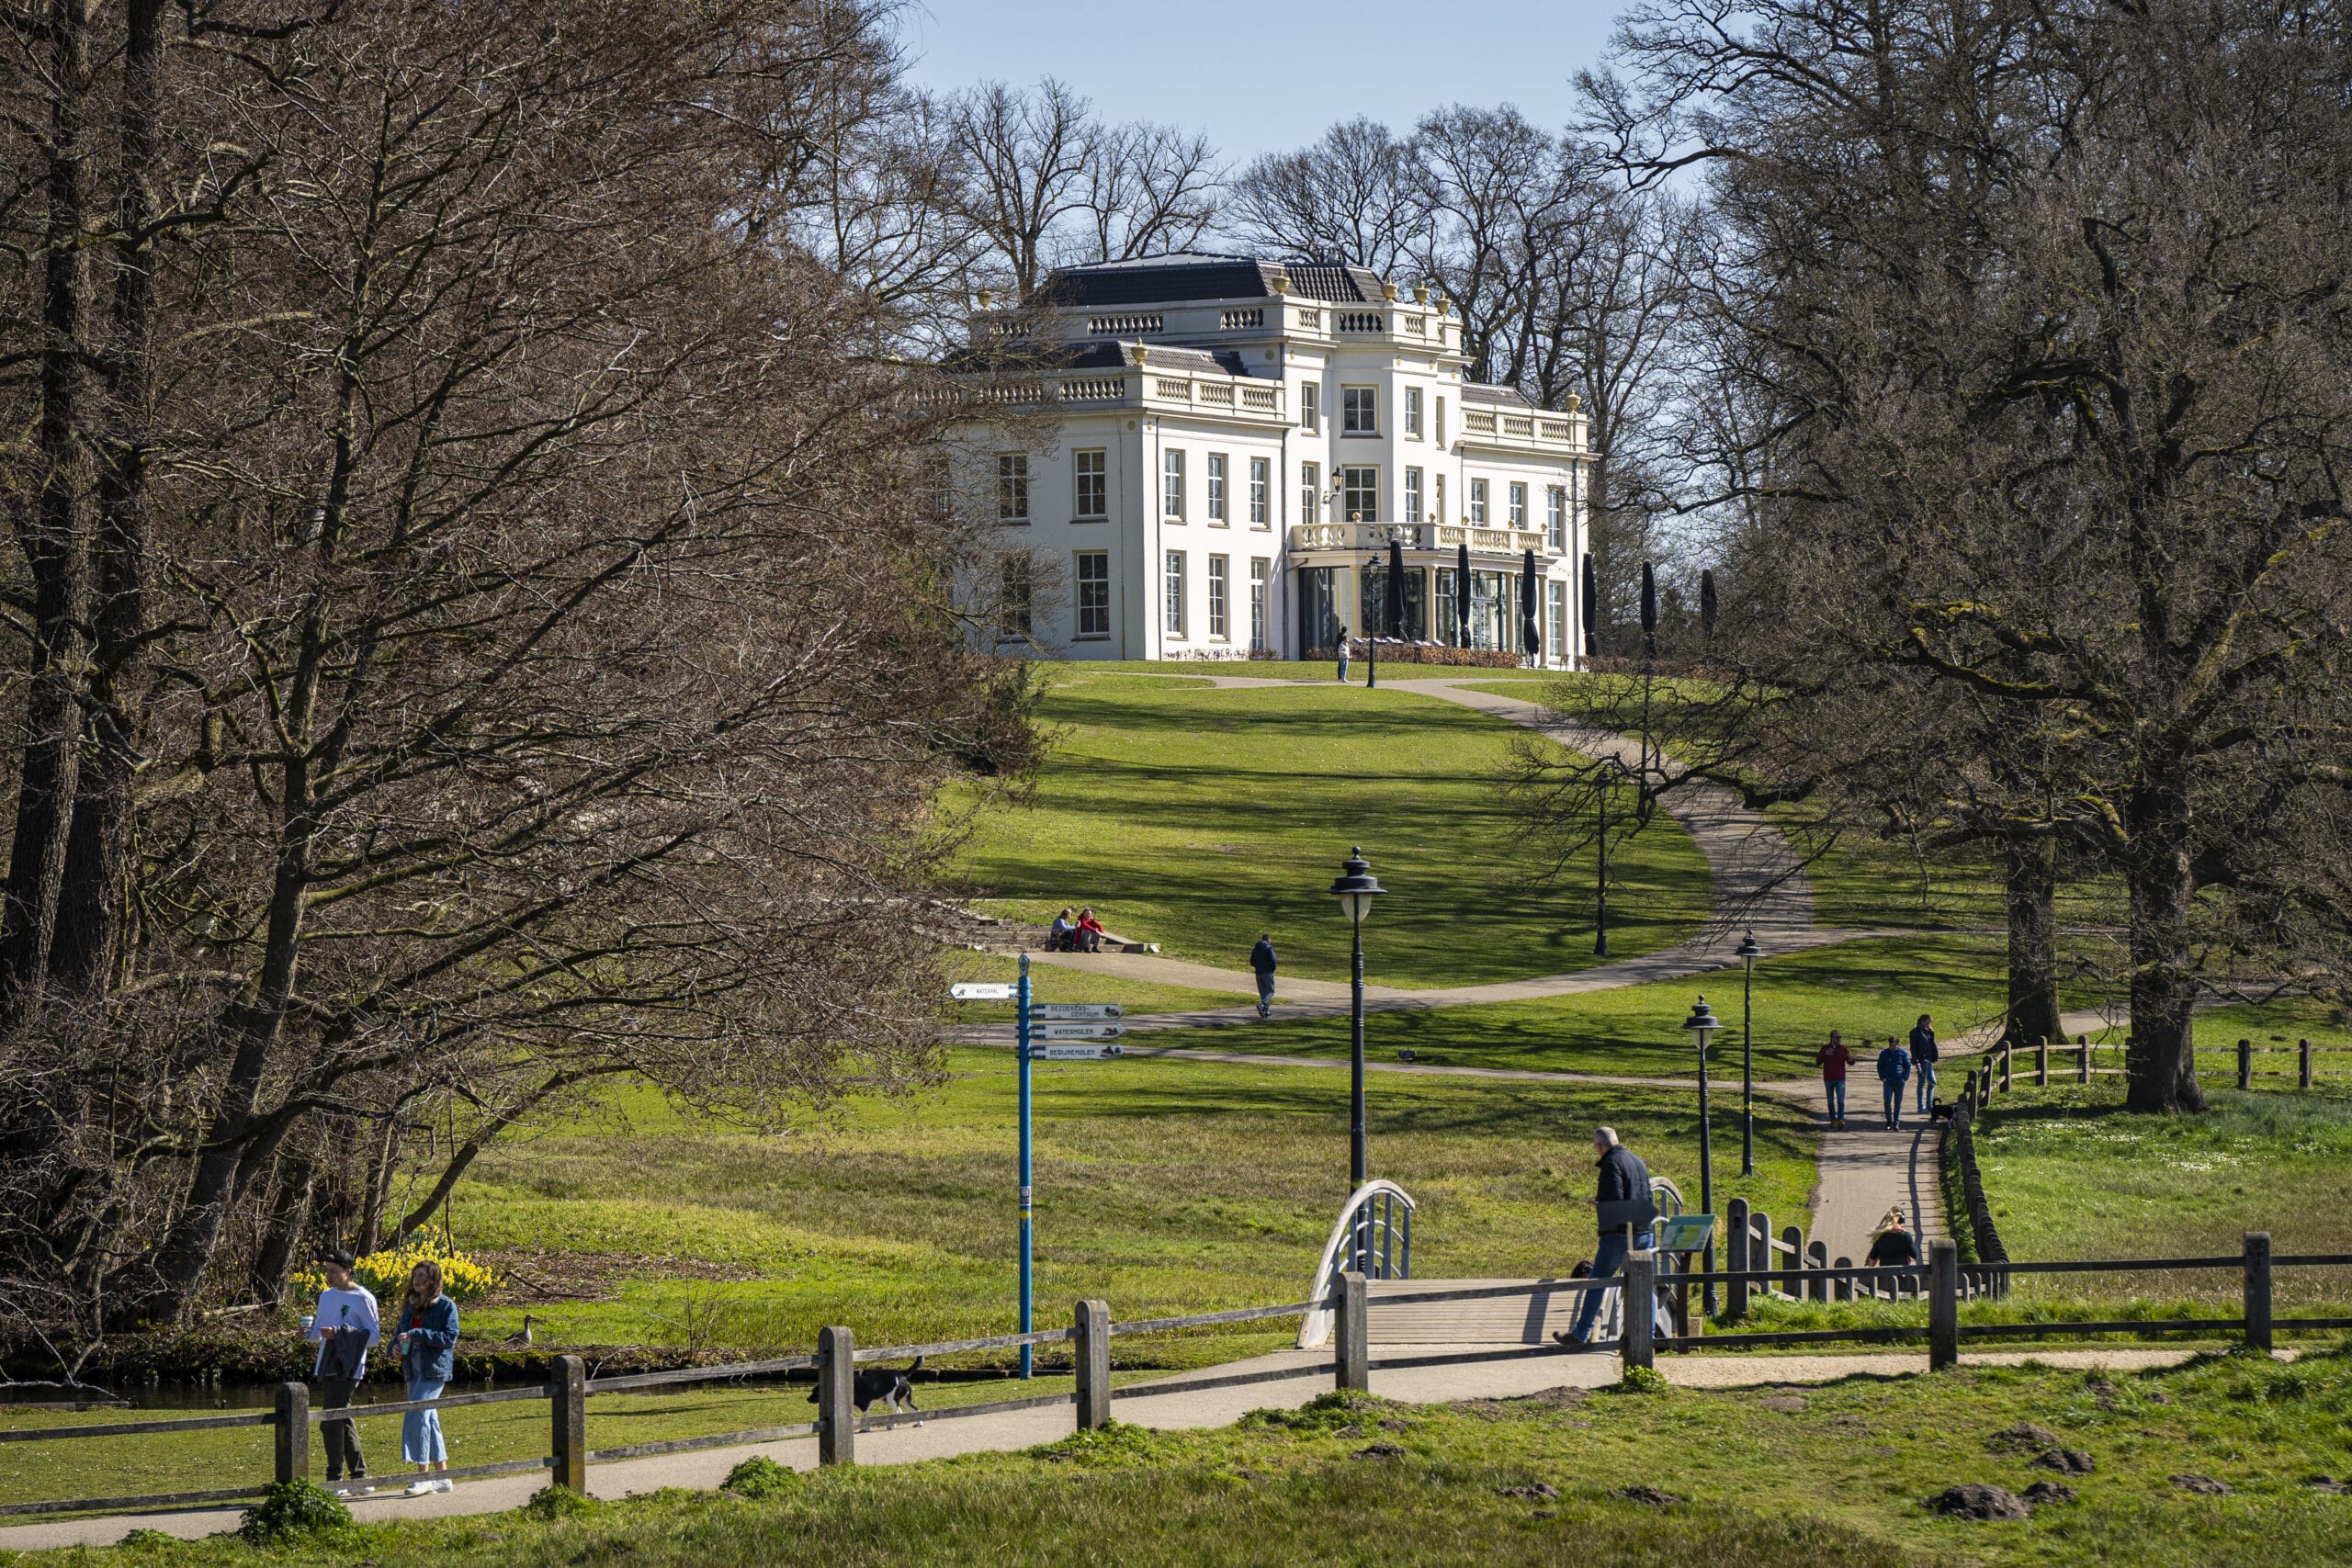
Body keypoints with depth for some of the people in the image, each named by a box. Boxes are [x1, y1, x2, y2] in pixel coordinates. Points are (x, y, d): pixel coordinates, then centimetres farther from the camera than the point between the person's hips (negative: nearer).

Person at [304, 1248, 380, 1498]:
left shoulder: (362, 1299, -7)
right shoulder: (327, 1296, 15)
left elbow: (373, 1336, -9)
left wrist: (338, 1334, -19)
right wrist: (308, 1331, 0)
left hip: (347, 1368, -8)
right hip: (326, 1366, 8)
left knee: (331, 1422, -12)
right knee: (343, 1422, 12)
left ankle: (335, 1481, -7)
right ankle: (359, 1476, 19)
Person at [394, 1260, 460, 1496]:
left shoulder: (446, 1306, -6)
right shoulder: (411, 1306, 15)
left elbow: (449, 1337, -14)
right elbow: (403, 1331, 23)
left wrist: (417, 1335, -19)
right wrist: (396, 1344, 0)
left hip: (434, 1370, -8)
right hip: (414, 1369, 8)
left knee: (416, 1417, -15)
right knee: (429, 1420, 10)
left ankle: (423, 1475, -12)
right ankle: (441, 1475, 17)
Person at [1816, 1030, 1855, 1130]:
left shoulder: (1843, 1049, 2)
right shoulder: (1825, 1048, 2)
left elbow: (1851, 1063, 2)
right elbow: (1818, 1061, -7)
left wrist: (1851, 1059, -23)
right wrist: (1824, 1054, -25)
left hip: (1840, 1079, -1)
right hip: (1828, 1080, 1)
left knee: (1840, 1100, -13)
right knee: (1831, 1101, 9)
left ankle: (1841, 1120, -19)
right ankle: (1833, 1120, 20)